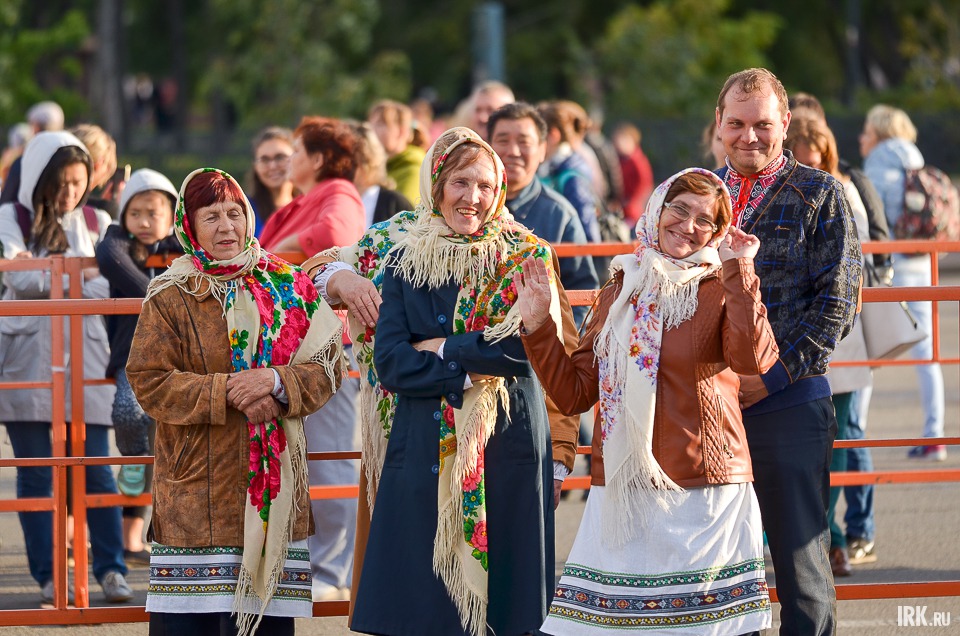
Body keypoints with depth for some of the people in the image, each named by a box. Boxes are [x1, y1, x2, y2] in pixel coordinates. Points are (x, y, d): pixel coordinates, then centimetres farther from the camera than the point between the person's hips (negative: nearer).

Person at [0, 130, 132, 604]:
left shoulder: (97, 223, 11)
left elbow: (111, 285, -1)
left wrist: (48, 276, -13)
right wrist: (81, 272, -6)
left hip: (84, 358, 1)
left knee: (96, 470, -3)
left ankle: (111, 571, 2)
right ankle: (48, 577, 5)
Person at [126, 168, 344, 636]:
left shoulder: (287, 289, 9)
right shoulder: (170, 298, 2)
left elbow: (326, 368, 5)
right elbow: (149, 383, -6)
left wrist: (278, 383, -14)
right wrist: (227, 392, -14)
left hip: (273, 486, 2)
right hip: (198, 487, -2)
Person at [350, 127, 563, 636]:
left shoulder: (526, 255, 5)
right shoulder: (405, 262, 9)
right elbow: (390, 363, -1)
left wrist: (442, 348, -7)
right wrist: (472, 370, -12)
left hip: (507, 446, -1)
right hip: (424, 451, 1)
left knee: (498, 590, -3)